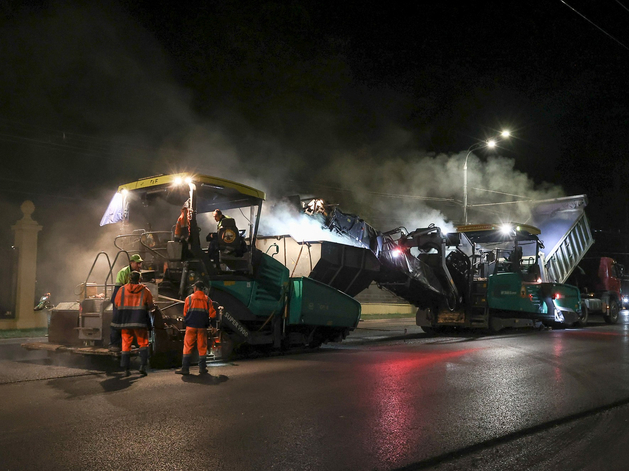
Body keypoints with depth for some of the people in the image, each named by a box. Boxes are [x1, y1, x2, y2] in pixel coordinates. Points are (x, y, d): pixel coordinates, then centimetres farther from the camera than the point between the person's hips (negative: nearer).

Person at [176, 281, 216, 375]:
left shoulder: (189, 298, 2)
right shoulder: (207, 299, 5)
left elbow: (185, 313, 5)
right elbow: (213, 314, 4)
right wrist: (207, 322, 22)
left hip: (191, 326, -1)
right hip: (202, 327, 1)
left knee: (188, 347, 2)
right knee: (202, 347, 7)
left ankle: (185, 368, -2)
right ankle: (202, 368, 8)